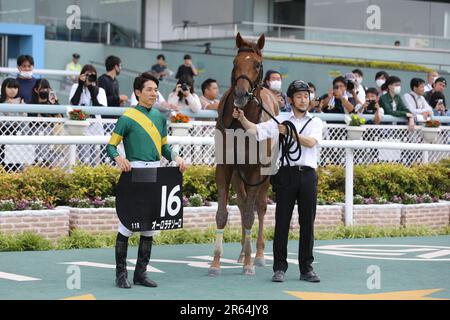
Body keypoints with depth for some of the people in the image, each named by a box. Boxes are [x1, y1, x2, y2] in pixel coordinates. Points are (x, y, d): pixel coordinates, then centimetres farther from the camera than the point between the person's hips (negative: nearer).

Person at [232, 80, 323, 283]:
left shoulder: (315, 122, 11)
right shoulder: (280, 120, 10)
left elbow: (311, 142, -7)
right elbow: (256, 130, -2)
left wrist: (289, 133, -14)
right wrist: (242, 118, -17)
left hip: (308, 174, 1)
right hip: (286, 173, -1)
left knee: (307, 222, 3)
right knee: (282, 221, -1)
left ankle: (306, 268, 9)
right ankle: (279, 268, 2)